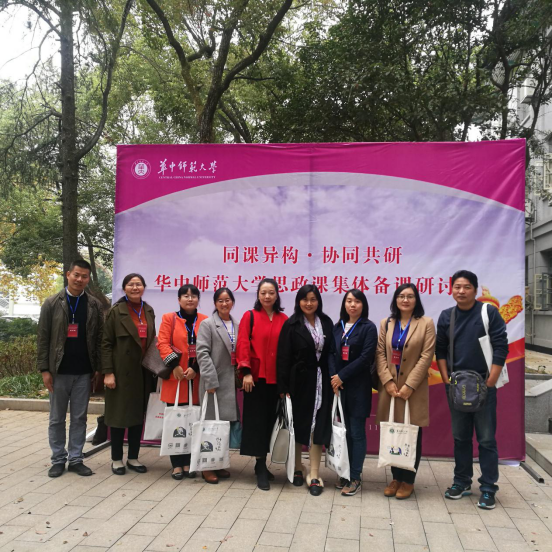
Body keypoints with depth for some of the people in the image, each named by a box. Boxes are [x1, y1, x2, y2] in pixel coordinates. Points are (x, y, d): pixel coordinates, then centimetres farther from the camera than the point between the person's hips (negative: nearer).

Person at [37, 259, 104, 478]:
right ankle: (58, 460, 20)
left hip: (84, 372, 1)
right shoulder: (52, 303, 0)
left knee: (79, 418, 8)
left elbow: (100, 338, 2)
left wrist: (99, 368, -3)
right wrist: (44, 369, -7)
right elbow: (43, 338, -2)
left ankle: (76, 459, 18)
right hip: (58, 371, -1)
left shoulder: (95, 305, 2)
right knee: (57, 419, 9)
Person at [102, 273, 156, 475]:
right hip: (122, 371, -4)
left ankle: (133, 457, 22)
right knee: (120, 414, 4)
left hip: (143, 371, 5)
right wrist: (108, 372, -14)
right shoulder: (116, 311, -6)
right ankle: (116, 459, 18)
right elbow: (106, 343, -8)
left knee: (139, 414, 10)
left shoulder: (148, 311, 8)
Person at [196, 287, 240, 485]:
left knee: (225, 423, 7)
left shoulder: (237, 326, 11)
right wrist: (211, 380, -16)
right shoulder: (207, 324, -2)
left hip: (231, 381, 5)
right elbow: (202, 353, -10)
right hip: (214, 381, -4)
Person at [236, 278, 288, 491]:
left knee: (270, 421, 9)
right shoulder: (249, 316, -1)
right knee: (257, 421, 0)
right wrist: (246, 372, -15)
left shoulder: (284, 319, 7)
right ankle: (261, 469, 7)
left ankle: (261, 465, 24)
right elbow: (243, 345, -7)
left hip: (276, 378, 3)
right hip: (255, 377, -3)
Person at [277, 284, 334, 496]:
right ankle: (297, 468, 27)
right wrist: (283, 387, -12)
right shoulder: (291, 325, -5)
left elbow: (332, 352, 6)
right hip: (298, 381, -2)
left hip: (321, 381, 2)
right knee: (298, 424, 9)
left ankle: (314, 475, 8)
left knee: (317, 426, 2)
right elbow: (284, 358, -7)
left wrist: (334, 380, 0)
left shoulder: (326, 323, 5)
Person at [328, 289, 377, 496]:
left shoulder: (369, 327, -4)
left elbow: (366, 357, -12)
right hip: (339, 385, 4)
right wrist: (333, 376, -10)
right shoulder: (338, 327, 12)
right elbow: (332, 353, 6)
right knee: (344, 431, 9)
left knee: (356, 432, 0)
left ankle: (355, 477, 9)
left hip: (358, 386, -4)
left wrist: (342, 376, -12)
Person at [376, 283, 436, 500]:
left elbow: (426, 357, -8)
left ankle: (408, 480, 16)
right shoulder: (386, 323, 10)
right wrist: (388, 381, -10)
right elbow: (380, 354, 4)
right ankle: (396, 477, 20)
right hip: (389, 388, 3)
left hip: (413, 389, -3)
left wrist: (409, 386, -14)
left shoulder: (426, 323, -1)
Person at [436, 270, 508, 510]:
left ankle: (488, 488, 11)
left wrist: (490, 381, -13)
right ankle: (462, 481, 24)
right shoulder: (446, 316, 5)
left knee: (486, 438, 1)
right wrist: (446, 379, 0)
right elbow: (440, 350, 9)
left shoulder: (489, 312, -6)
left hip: (483, 384, -3)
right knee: (460, 436, 12)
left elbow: (501, 347, -8)